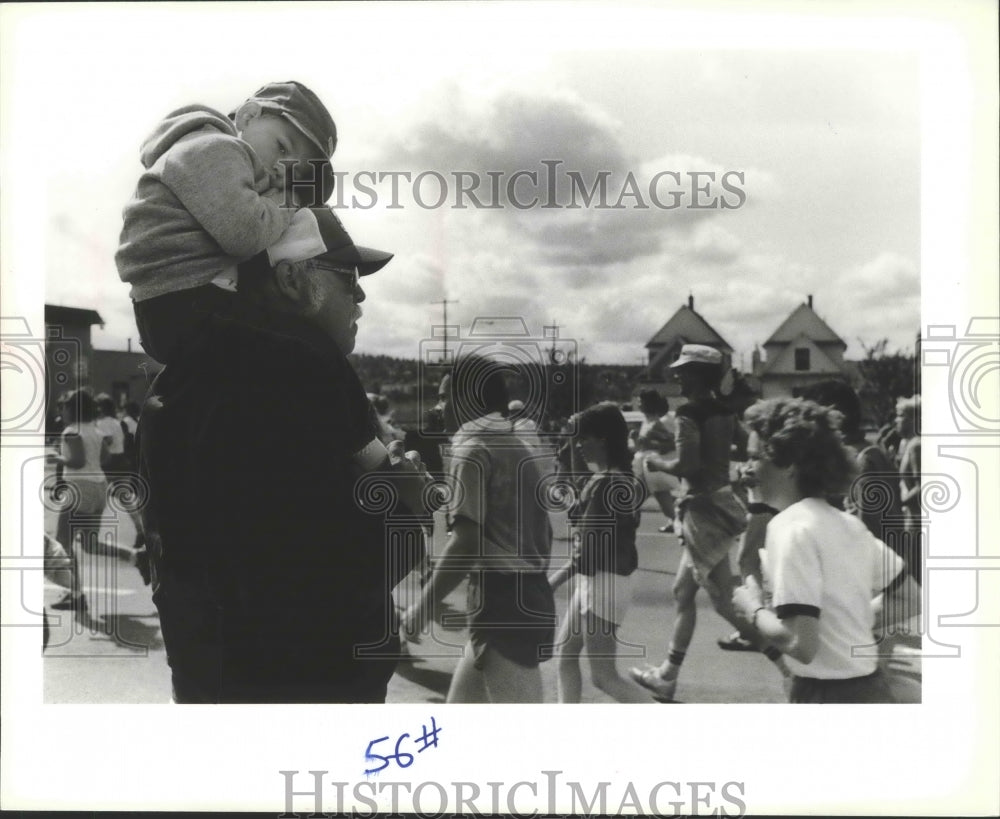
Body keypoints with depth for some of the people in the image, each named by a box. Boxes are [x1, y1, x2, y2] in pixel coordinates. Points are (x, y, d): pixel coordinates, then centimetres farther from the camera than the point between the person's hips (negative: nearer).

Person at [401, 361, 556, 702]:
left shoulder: (473, 449, -11)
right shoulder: (520, 449, 17)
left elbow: (467, 540, -20)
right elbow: (543, 534, 19)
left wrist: (424, 606, -15)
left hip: (501, 601, -10)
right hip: (528, 596, 10)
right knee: (461, 709, 20)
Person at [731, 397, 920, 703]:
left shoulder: (793, 530, -19)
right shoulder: (847, 523, 7)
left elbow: (801, 643, -26)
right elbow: (909, 594, 18)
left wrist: (753, 610, -9)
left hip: (828, 698, -9)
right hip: (868, 688, 9)